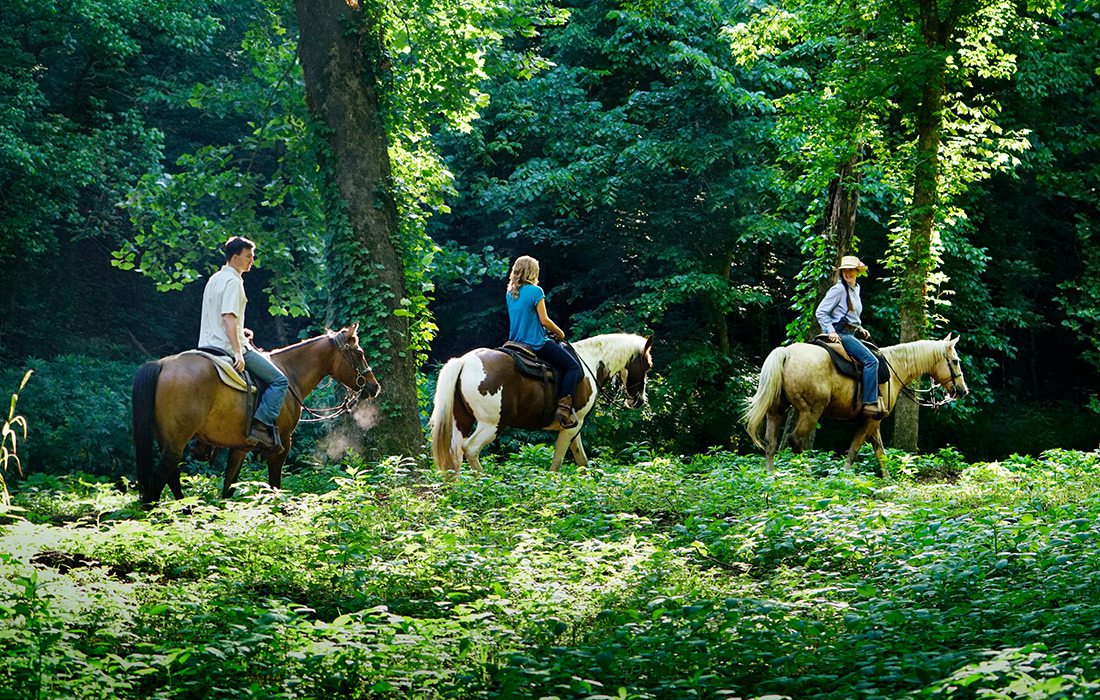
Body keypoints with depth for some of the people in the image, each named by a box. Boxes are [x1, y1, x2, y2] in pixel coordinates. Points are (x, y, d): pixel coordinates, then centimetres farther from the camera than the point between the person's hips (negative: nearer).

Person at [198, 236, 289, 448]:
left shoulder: (215, 279, 17)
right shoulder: (233, 281, -13)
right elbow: (229, 317, -23)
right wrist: (238, 353, -27)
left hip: (207, 345, 10)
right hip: (228, 346, -10)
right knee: (279, 381, -7)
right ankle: (261, 425, -19)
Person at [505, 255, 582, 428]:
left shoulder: (510, 293, 8)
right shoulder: (535, 291, -14)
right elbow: (544, 320, -16)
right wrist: (559, 333, 2)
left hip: (516, 342, 8)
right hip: (537, 343, -8)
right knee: (573, 367, -4)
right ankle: (564, 406, -20)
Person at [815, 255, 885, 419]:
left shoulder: (856, 289, 18)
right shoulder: (839, 289, -9)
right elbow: (821, 312, -12)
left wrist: (860, 329, 17)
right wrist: (831, 331, -20)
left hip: (851, 333, 10)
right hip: (840, 333, -10)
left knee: (876, 360, 5)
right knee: (871, 360, -21)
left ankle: (877, 398, 1)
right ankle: (869, 403, -25)